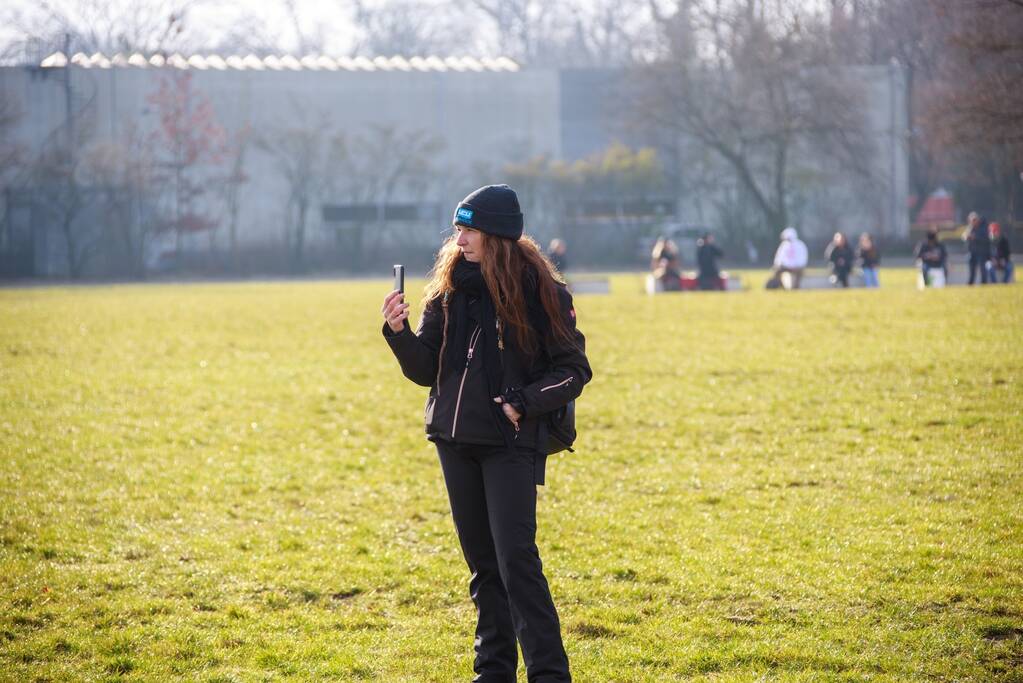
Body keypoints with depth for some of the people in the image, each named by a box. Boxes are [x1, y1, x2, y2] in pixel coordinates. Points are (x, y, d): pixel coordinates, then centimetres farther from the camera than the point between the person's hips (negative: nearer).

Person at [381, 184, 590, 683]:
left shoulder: (538, 291, -8)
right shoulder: (449, 290, 6)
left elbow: (574, 369, -5)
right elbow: (426, 369, 8)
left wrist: (525, 402, -17)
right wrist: (399, 333, -9)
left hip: (511, 442, -5)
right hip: (456, 439, 6)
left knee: (516, 557, -12)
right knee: (482, 561, 11)